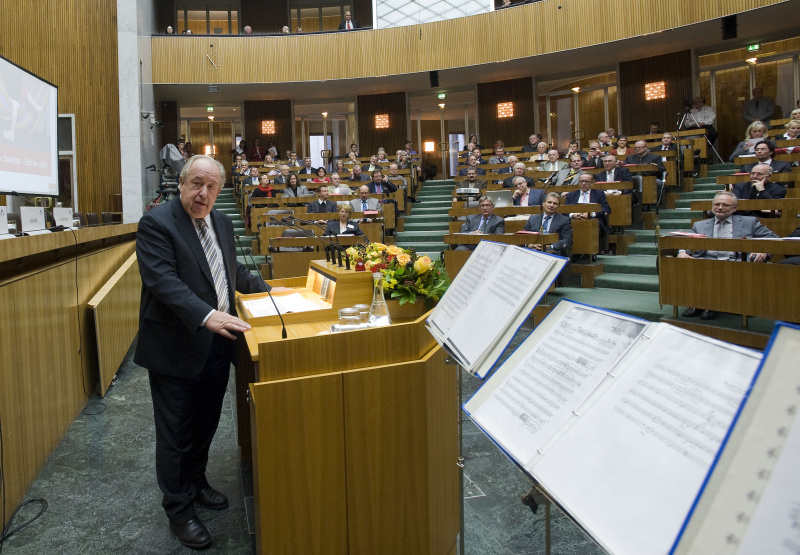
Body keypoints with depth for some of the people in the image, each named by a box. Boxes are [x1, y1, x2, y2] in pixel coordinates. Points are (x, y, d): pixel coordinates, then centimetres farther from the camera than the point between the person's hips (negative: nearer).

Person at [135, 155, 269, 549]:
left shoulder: (222, 222, 9)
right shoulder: (156, 223, -14)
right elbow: (163, 280, -26)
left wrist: (268, 291, 9)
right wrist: (206, 315, -37)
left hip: (217, 343, 7)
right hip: (177, 347, -7)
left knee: (206, 422, 22)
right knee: (176, 432, 8)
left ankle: (196, 482, 44)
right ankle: (179, 510, 25)